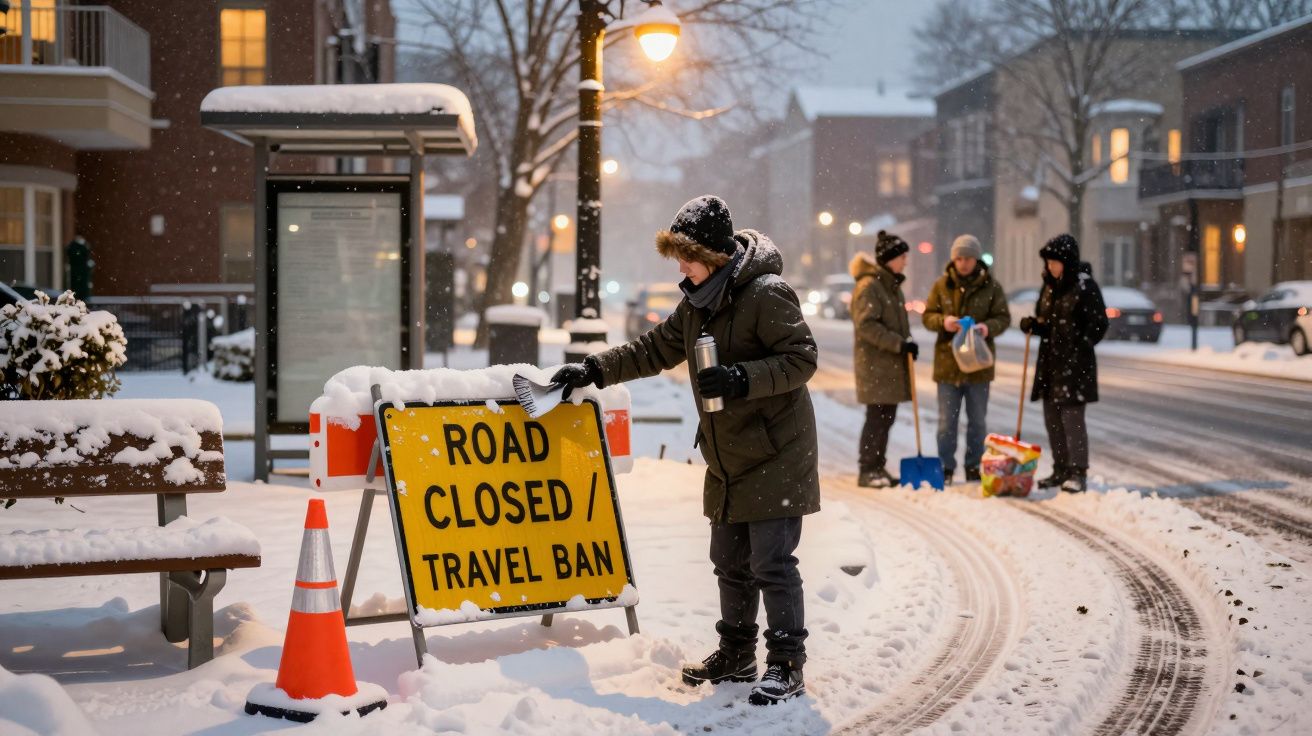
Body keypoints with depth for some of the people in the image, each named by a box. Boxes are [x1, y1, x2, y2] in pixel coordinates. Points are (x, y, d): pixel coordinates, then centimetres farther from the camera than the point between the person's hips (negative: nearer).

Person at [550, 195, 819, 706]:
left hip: (775, 455, -9)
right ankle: (736, 653, 27)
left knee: (771, 563, -8)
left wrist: (741, 379, -30)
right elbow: (656, 349, 20)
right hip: (727, 459, 9)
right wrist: (594, 370, 15)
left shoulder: (767, 294, -16)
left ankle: (787, 665, -1)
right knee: (730, 562, 15)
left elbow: (802, 358, -20)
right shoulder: (699, 302, 11)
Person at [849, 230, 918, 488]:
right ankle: (866, 471, -1)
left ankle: (878, 468, 18)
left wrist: (907, 344, 7)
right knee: (877, 416, -7)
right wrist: (899, 344, -23)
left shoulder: (892, 285, 16)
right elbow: (866, 325, -21)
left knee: (887, 417, 11)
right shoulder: (868, 286, -14)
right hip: (875, 362, -9)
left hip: (892, 363, 9)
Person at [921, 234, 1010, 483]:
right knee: (947, 420, 6)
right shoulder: (941, 285, 1)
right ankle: (946, 467, 14)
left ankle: (974, 467, 19)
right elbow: (927, 316, 3)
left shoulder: (991, 286, -2)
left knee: (977, 420, 9)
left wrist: (988, 327, -22)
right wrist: (943, 321, -19)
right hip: (948, 362, 0)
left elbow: (1003, 317, -1)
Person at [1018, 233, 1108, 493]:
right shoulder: (1049, 286, 13)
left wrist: (1081, 346, -17)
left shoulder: (1086, 286, -9)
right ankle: (1060, 470, 19)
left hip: (1075, 363, -7)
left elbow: (1099, 324, -10)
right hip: (1050, 361, 7)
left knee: (1072, 418, -8)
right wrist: (1032, 325, -2)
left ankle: (1078, 474, -2)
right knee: (1052, 419, 9)